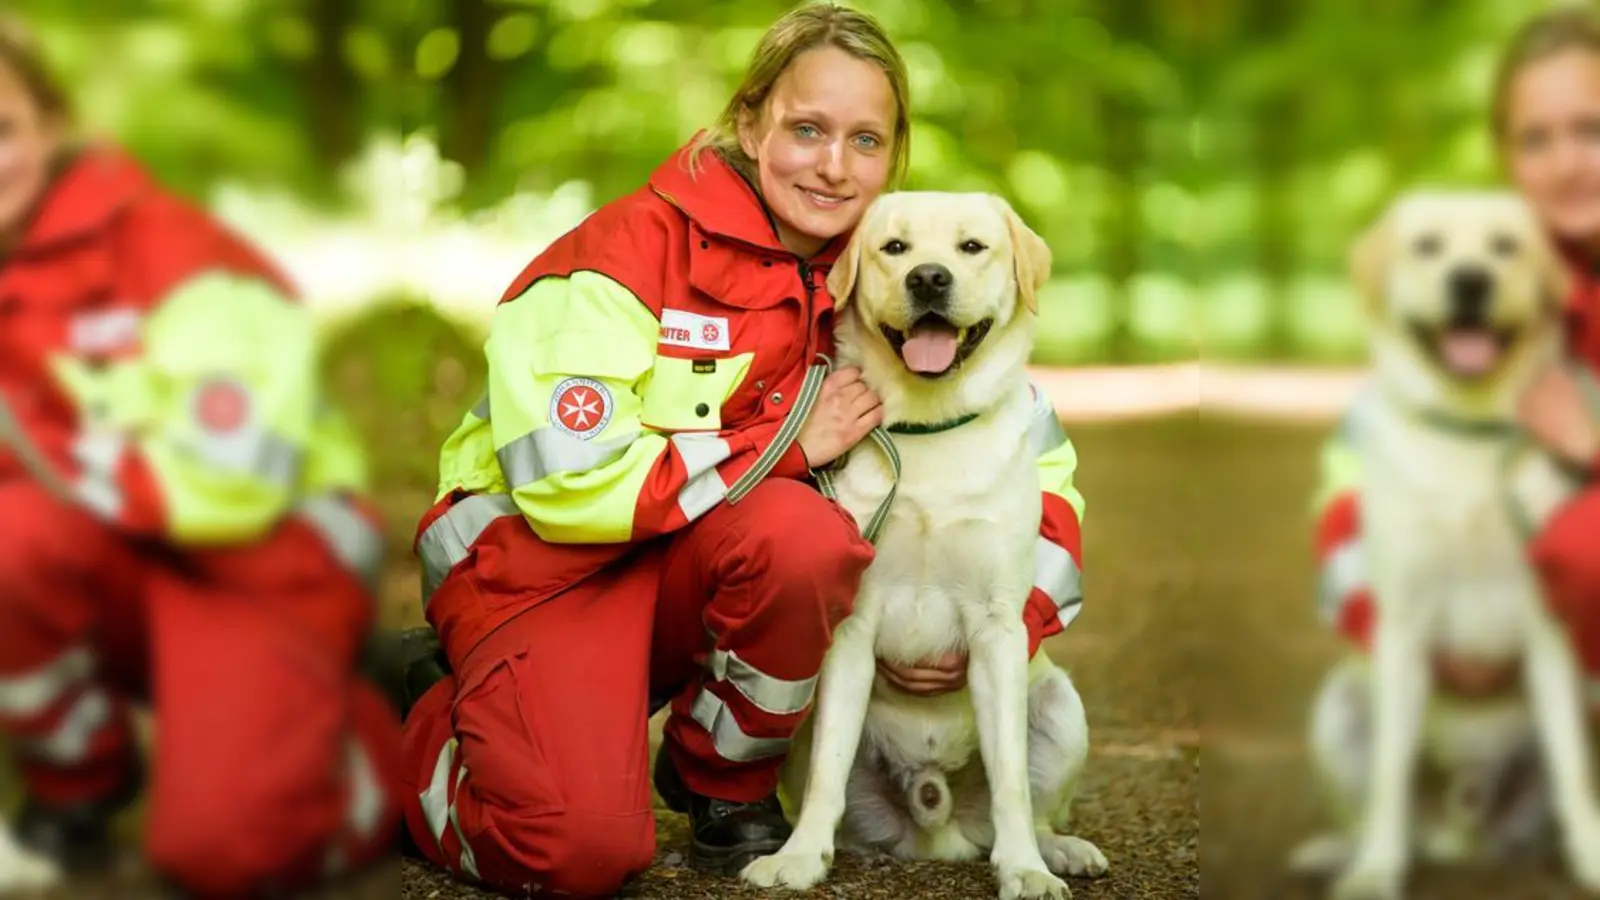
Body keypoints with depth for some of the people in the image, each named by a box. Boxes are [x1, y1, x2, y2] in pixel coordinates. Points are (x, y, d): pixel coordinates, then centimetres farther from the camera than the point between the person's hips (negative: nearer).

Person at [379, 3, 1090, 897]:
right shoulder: (630, 254, -19)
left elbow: (1043, 462, 3)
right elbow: (570, 483, -28)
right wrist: (789, 442, -23)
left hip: (703, 570, 5)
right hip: (540, 557, -4)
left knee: (806, 536, -31)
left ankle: (727, 786, -3)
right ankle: (426, 713, 7)